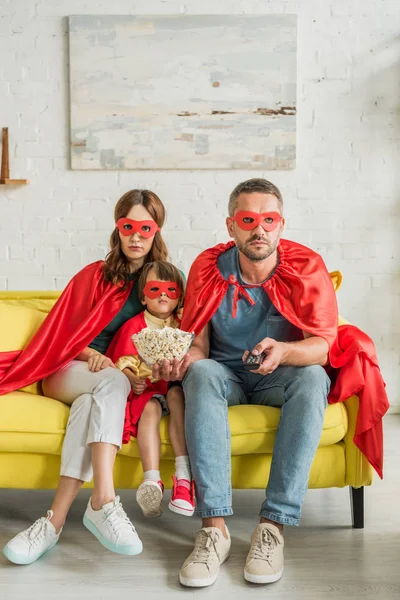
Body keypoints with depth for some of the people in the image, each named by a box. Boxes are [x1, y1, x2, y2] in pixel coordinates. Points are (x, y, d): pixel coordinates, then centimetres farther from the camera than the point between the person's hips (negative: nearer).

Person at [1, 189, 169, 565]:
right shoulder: (94, 275, 11)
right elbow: (66, 335, 9)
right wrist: (93, 356, -12)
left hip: (128, 378, 0)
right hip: (69, 372, 0)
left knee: (89, 404, -35)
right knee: (112, 381, -35)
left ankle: (56, 519, -44)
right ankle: (102, 502, -49)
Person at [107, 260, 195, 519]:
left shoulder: (183, 325, 14)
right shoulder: (133, 326, 7)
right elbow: (122, 363, 1)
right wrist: (131, 380, -20)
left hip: (174, 387, 1)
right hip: (144, 390, -1)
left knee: (177, 394, -31)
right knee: (151, 408, -32)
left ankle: (184, 476, -38)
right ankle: (152, 481, -43)